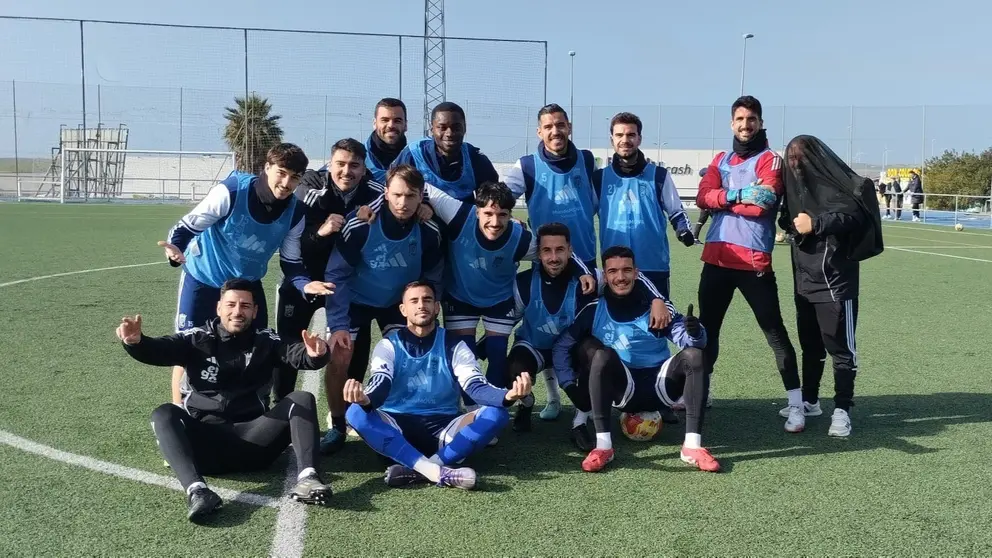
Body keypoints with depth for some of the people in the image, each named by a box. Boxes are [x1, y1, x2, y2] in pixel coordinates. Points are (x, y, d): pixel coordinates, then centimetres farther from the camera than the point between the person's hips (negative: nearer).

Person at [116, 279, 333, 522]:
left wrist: (314, 354, -34)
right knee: (164, 414, -25)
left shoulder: (266, 341, 8)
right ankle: (196, 490, -46)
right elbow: (159, 350, -9)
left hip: (253, 440, 1)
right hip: (205, 442, 0)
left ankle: (307, 476, -37)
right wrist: (136, 342, -33)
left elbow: (296, 354, -9)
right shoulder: (197, 339, 6)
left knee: (302, 399, -16)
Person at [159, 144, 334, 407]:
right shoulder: (231, 191, -30)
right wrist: (176, 248, -45)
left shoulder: (295, 213, -16)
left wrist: (304, 283, -28)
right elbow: (188, 227, -23)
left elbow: (291, 263, -7)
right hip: (203, 278, -4)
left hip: (247, 283, 4)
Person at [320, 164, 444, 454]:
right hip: (355, 300, -2)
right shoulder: (359, 225, -29)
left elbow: (431, 279, -5)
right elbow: (336, 274, -21)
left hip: (400, 302, 2)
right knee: (338, 358, -15)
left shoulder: (429, 232, -21)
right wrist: (338, 324, -25)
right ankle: (337, 426, 5)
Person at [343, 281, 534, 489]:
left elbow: (476, 386, -11)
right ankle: (438, 472, -41)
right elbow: (381, 384, -16)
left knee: (496, 413, -24)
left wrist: (507, 396, -35)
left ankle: (418, 470, -36)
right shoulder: (388, 345, 2)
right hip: (398, 429, 0)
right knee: (357, 412, -30)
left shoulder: (454, 346, 3)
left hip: (444, 430, 1)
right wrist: (365, 399, -42)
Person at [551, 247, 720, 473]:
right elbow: (561, 346, 3)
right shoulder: (594, 311, 0)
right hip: (622, 390, -1)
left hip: (660, 387, 1)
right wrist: (571, 385, -9)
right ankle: (603, 446, -31)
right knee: (602, 355, -29)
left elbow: (684, 338, -13)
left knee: (695, 354, -23)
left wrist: (694, 333, -36)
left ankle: (692, 446, -27)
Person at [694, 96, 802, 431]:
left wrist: (723, 199, -5)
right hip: (717, 257, 5)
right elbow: (703, 197, 0)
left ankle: (797, 405, 3)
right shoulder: (721, 161, 16)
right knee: (707, 326, 15)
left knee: (774, 331, -2)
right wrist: (738, 194, -15)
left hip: (753, 260, -5)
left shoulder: (769, 159, 0)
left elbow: (763, 203, -16)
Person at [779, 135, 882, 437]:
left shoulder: (839, 182, -9)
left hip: (836, 276, -7)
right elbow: (786, 217, 14)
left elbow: (854, 214, -23)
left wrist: (816, 223, -29)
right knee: (809, 342, 16)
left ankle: (842, 410, 2)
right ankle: (809, 401, 28)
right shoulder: (796, 183, 13)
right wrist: (792, 224, -7)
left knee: (839, 344, -3)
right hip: (804, 276, 7)